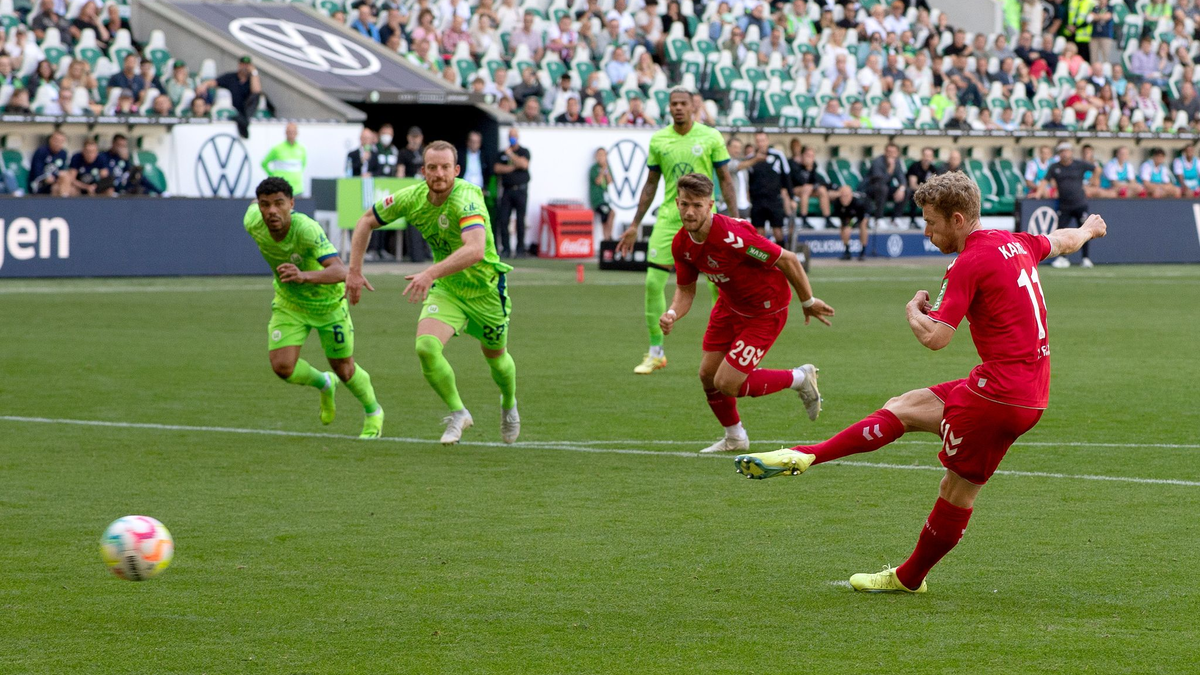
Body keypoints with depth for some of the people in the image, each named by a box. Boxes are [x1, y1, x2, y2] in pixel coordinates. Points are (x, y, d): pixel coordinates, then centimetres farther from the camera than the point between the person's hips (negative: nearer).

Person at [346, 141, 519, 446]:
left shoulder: (466, 199, -32)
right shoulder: (412, 198, -14)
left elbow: (476, 249, -48)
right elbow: (367, 221, 3)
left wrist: (431, 273, -57)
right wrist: (354, 270, -5)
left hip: (485, 289, -3)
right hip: (445, 291, 3)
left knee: (496, 356, 18)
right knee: (426, 348, -21)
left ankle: (509, 405, 52)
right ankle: (458, 413, 2)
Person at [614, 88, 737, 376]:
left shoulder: (710, 137, 0)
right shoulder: (658, 140, 6)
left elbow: (725, 180, 3)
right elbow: (650, 184, 14)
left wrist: (734, 220, -4)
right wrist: (635, 225, 12)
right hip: (669, 217, 2)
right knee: (653, 282, -6)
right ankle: (655, 352, 6)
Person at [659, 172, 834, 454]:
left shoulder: (732, 236, -36)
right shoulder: (681, 244, -12)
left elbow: (788, 260, -26)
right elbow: (685, 289, 4)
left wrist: (808, 302, -13)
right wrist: (672, 314, -20)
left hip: (766, 312, -7)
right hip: (730, 305, 7)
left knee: (726, 384, -11)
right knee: (708, 375, 7)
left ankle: (800, 378, 13)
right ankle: (735, 438, 34)